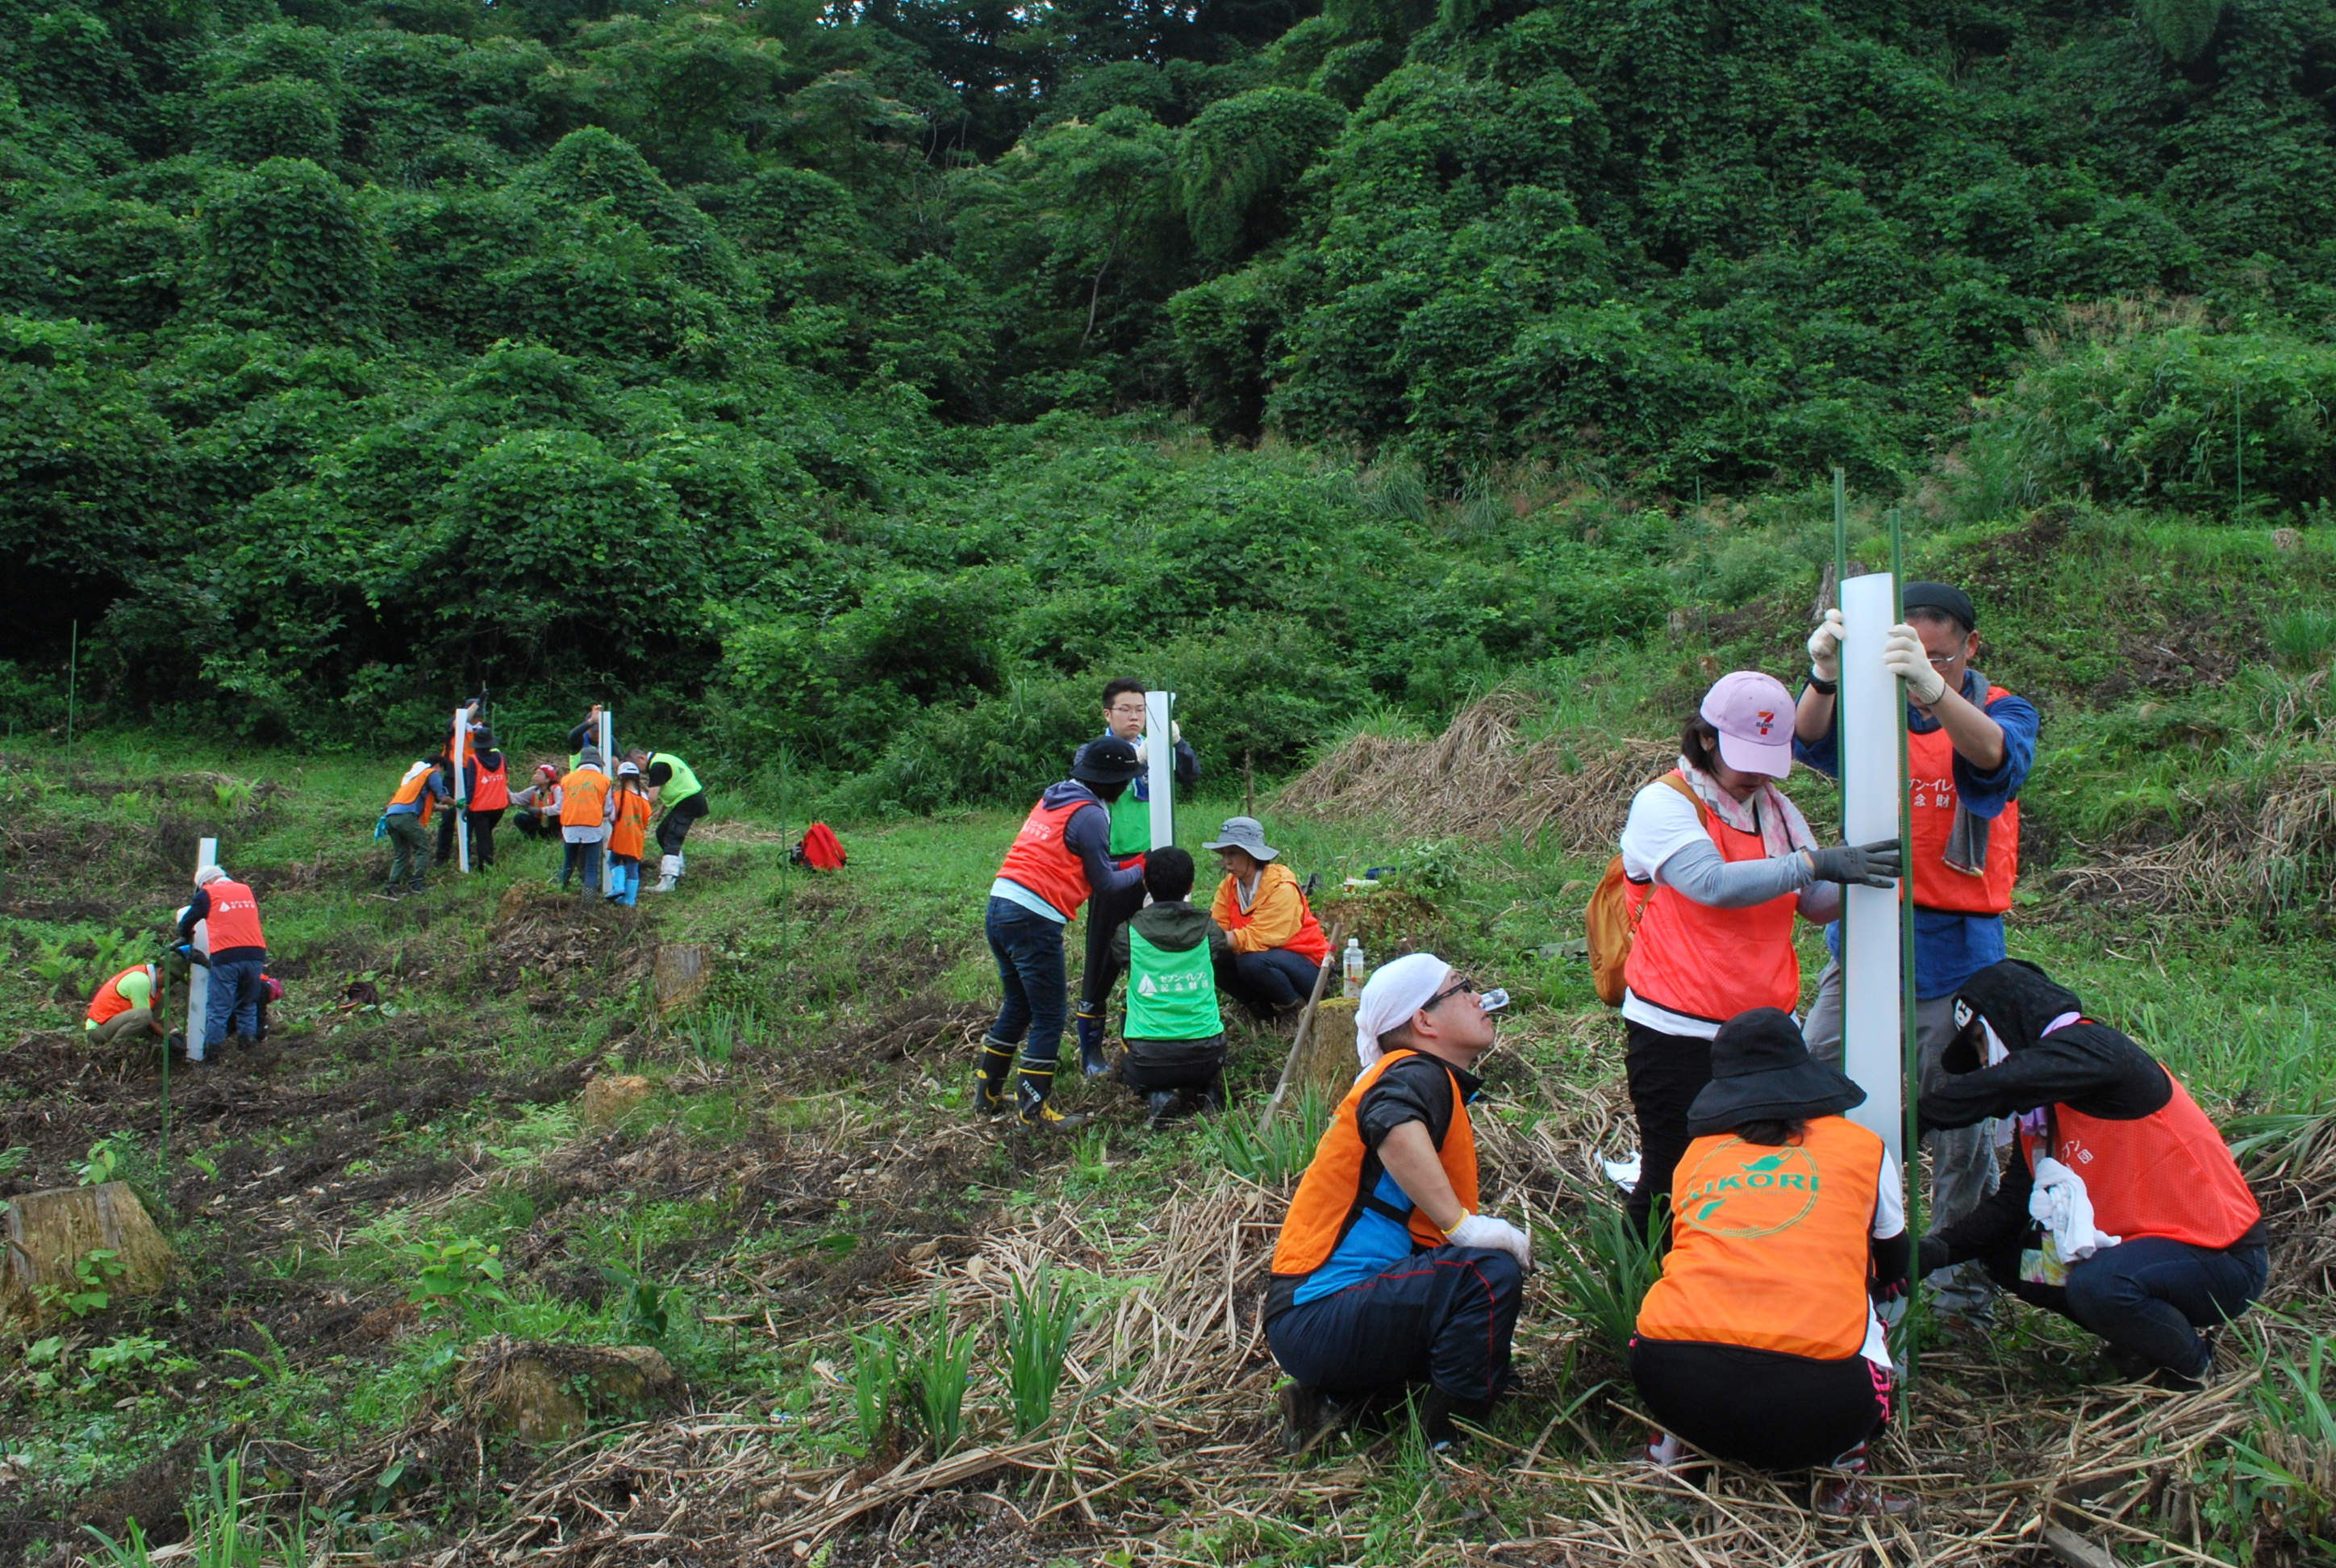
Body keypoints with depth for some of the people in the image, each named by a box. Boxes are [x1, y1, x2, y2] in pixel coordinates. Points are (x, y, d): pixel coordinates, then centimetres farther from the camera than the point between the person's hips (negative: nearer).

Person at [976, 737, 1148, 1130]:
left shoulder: (1053, 798, 18)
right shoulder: (1089, 815, -8)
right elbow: (1105, 882, -1)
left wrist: (1131, 870, 23)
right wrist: (1142, 872, 17)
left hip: (998, 908, 9)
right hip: (1034, 920, -9)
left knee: (1018, 1006, 21)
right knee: (1049, 1016, 3)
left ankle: (988, 1094, 29)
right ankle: (1033, 1110, 8)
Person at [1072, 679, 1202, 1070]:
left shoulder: (1157, 751, 8)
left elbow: (1191, 777, -5)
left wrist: (1177, 741, -22)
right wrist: (1135, 758, -31)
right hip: (1112, 868, -3)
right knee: (1103, 959, 1)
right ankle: (1091, 1048, 11)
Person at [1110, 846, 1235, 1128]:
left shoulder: (1129, 933, -4)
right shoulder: (1208, 929, 1)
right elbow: (1227, 960, 23)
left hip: (1150, 1062, -2)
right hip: (1206, 1057, 2)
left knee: (1128, 1068, 34)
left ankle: (1157, 1095, 1)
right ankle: (1208, 1087, 7)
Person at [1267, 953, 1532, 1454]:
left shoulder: (1433, 1081, 18)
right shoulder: (1416, 1073, -11)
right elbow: (1390, 1122, -36)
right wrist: (1462, 1224, -31)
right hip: (1317, 1318, -10)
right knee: (1490, 1274, -24)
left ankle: (1338, 1393, 11)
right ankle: (1446, 1443, -10)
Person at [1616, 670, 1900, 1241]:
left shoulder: (1775, 808, 14)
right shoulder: (1664, 804, -8)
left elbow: (1818, 903, 14)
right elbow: (1714, 883, -25)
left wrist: (1861, 877, -6)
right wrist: (1814, 862, -28)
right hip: (1679, 1035, -6)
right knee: (1673, 1184, 1)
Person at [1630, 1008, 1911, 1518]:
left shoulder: (1696, 1154, 19)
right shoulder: (1863, 1148, 17)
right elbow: (1895, 1274, 34)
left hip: (1672, 1384, 2)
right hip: (1813, 1397, -2)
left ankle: (1675, 1442, 18)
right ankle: (1844, 1468, 11)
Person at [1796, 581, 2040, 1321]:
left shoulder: (2002, 711, -1)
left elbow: (1995, 755, -27)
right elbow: (1814, 742, -18)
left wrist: (1932, 686, -47)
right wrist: (1824, 677, -41)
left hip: (1954, 953, -2)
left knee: (1959, 1126, 5)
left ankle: (1964, 1279, 23)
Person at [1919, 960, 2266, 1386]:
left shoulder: (2094, 1049, -18)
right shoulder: (2039, 1112, 9)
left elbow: (2000, 1087, -35)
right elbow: (2010, 1204, 3)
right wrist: (1939, 1248, -11)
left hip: (2221, 1257, -9)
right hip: (2138, 1240, 9)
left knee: (2095, 1284, -33)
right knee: (2004, 1255, 5)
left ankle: (2189, 1364, -3)